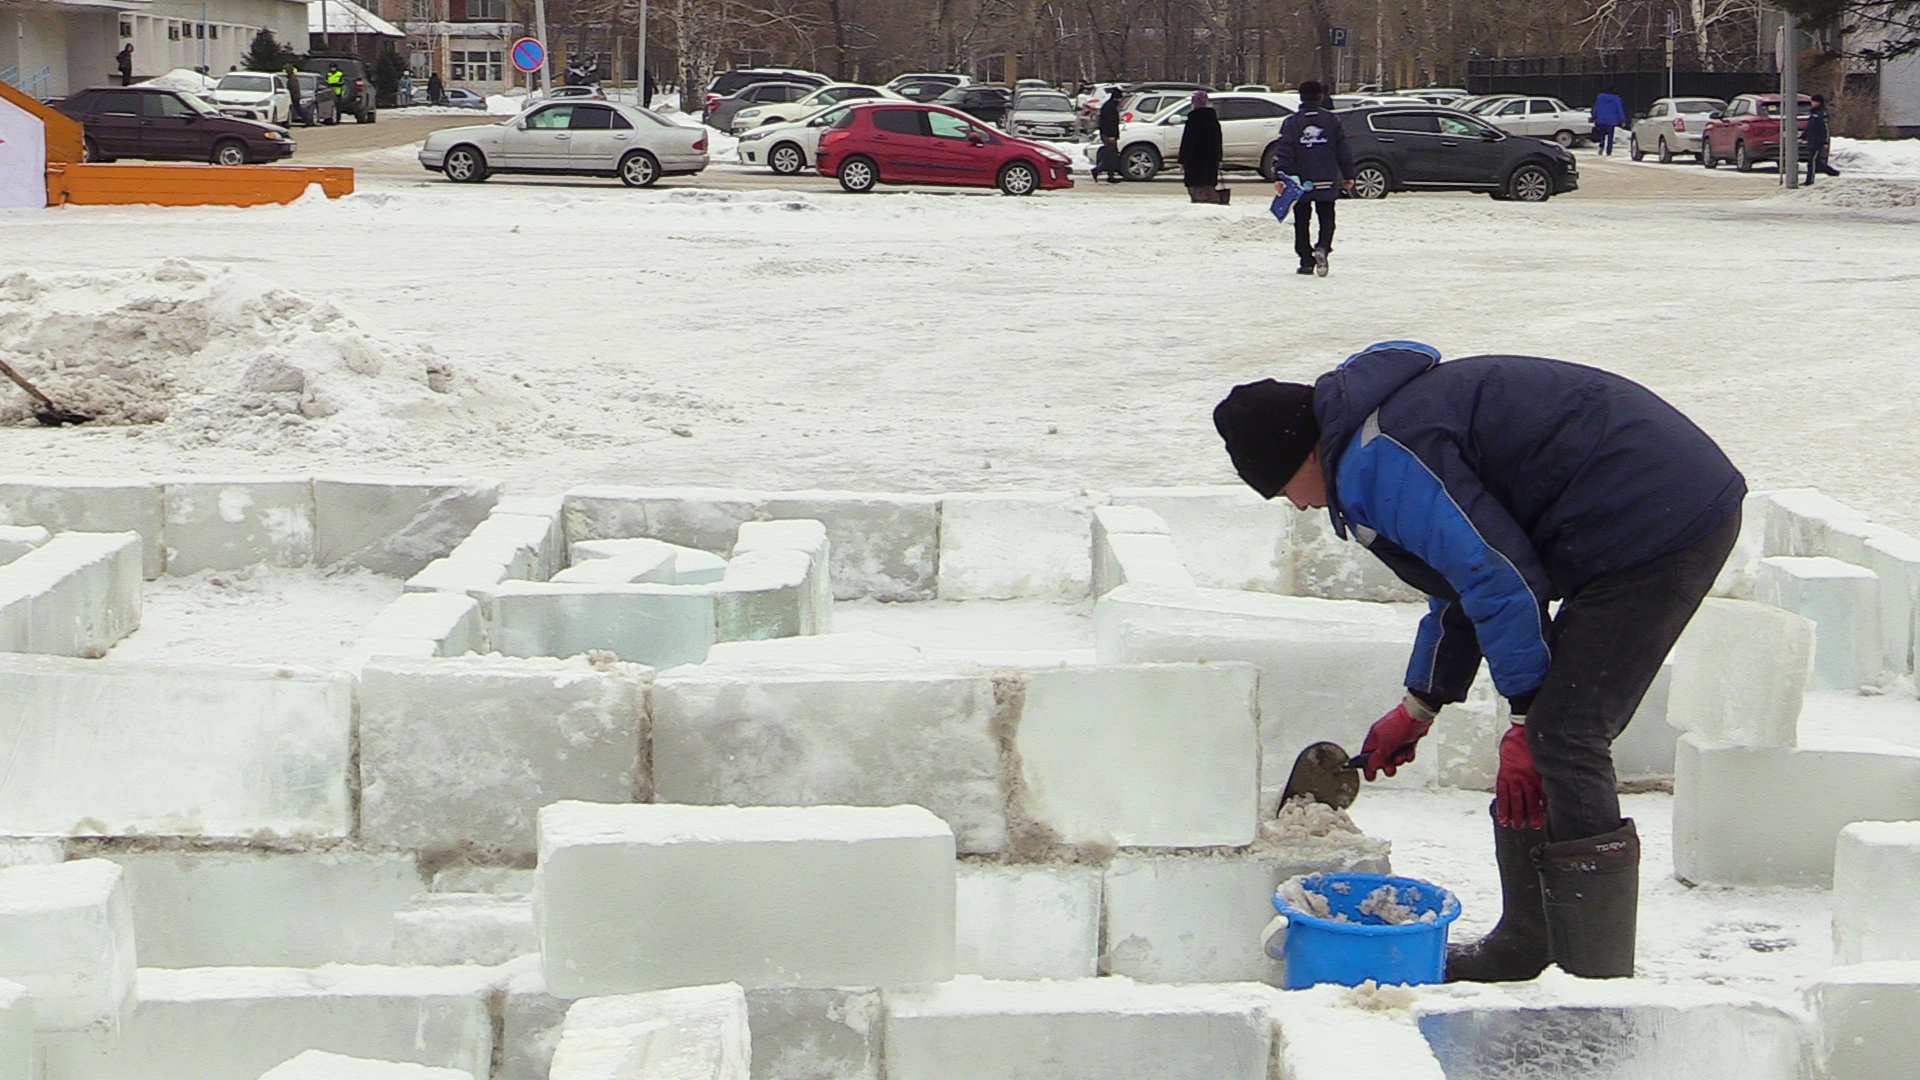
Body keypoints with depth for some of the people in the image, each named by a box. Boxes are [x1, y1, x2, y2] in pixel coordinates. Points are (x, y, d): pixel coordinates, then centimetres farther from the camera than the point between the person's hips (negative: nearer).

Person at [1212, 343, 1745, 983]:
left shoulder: (1377, 460, -14)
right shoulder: (1395, 413, 20)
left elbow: (1498, 576, -19)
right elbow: (1466, 575, 29)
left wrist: (1527, 722, -11)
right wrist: (1417, 709, 34)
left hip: (1657, 519, -11)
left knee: (1563, 741, -11)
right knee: (1556, 739, 13)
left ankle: (1598, 976, -7)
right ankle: (1528, 945, 20)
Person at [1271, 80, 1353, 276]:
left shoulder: (1291, 123, -1)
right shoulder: (1332, 121, 4)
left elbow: (1283, 152, -10)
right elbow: (1344, 151, 6)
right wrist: (1348, 175, 13)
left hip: (1300, 182, -1)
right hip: (1327, 183, 1)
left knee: (1301, 222, 9)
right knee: (1326, 219, 9)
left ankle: (1306, 261, 5)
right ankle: (1323, 247, -19)